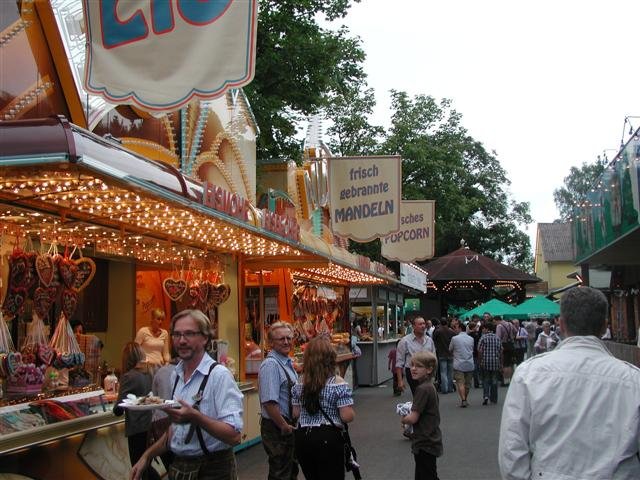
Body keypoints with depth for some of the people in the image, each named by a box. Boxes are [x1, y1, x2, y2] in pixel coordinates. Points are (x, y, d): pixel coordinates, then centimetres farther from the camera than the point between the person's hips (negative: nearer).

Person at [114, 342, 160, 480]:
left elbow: (119, 409, -15)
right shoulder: (148, 373, 3)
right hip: (150, 425, 6)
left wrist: (116, 408, 4)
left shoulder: (128, 377, -16)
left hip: (136, 428, -6)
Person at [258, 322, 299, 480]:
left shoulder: (288, 363, 9)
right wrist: (284, 426, -19)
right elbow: (269, 402, -27)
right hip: (277, 428, -10)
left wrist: (290, 425, 14)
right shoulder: (271, 365, -21)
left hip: (288, 426, 10)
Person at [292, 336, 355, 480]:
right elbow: (347, 417, -15)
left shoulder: (299, 384, 3)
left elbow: (296, 413, 8)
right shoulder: (338, 384, -11)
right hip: (328, 438, -5)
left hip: (302, 437, 5)